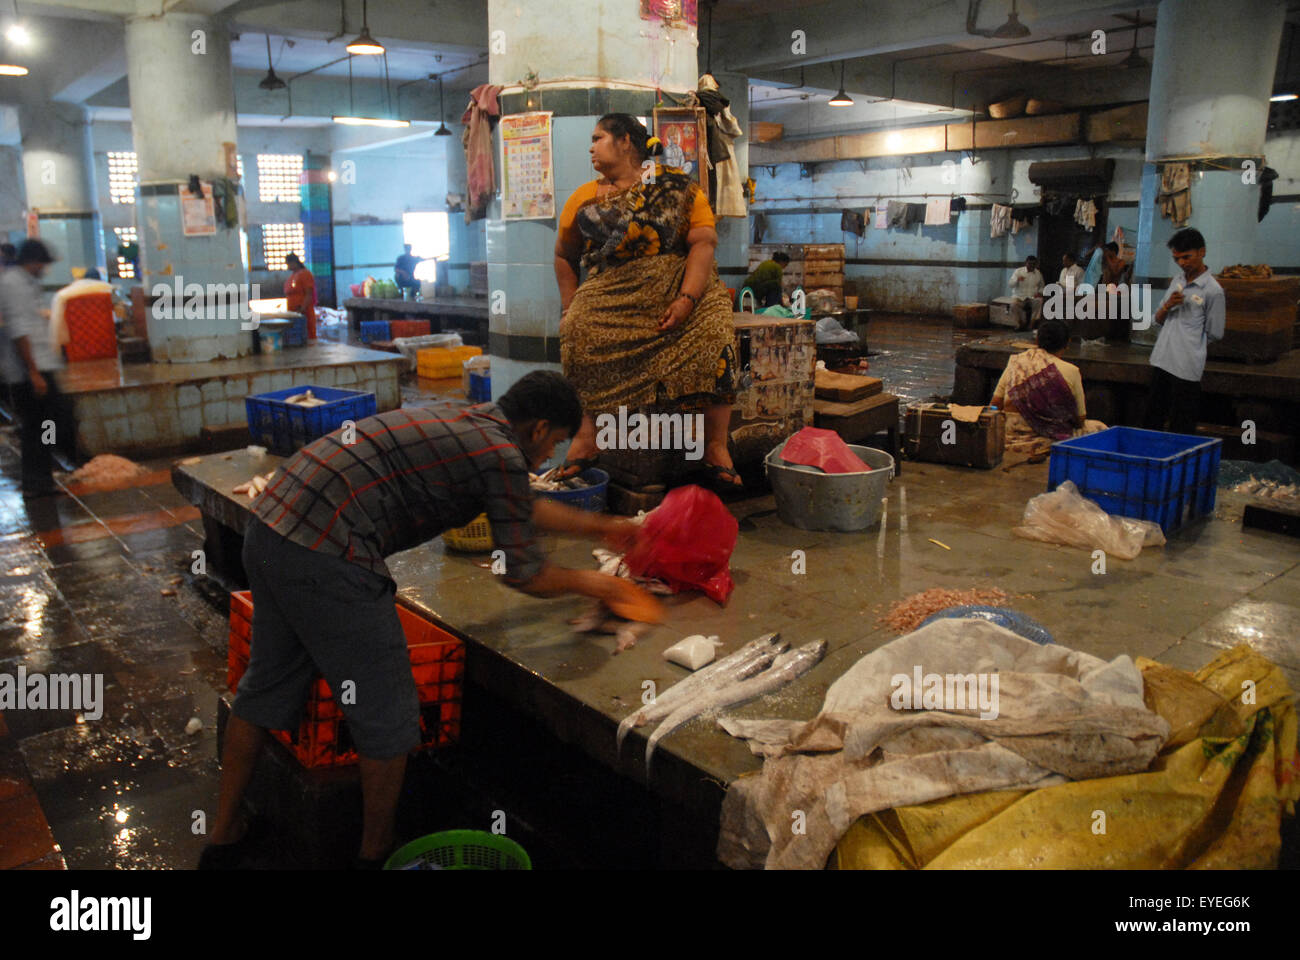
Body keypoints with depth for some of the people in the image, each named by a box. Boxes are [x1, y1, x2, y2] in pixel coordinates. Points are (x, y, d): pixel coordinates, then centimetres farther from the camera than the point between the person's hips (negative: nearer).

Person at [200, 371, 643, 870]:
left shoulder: (470, 419, 18)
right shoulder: (503, 455, -8)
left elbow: (524, 506, 33)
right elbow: (524, 575, 0)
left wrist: (600, 525, 41)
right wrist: (585, 581, 19)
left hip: (271, 525, 10)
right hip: (325, 557, -10)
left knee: (268, 684, 25)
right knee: (386, 714, 8)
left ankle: (224, 835, 41)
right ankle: (376, 851, 27)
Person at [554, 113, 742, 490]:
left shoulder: (676, 187, 4)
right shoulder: (584, 199, 13)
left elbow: (704, 242, -7)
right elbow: (564, 256, 22)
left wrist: (687, 299, -20)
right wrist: (569, 307, 8)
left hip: (680, 288, -2)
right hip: (612, 295, 2)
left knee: (713, 331, -29)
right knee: (579, 329, -28)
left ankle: (716, 449, -22)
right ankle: (586, 438, -18)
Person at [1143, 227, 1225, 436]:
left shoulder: (1213, 290, -10)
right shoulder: (1177, 281, 12)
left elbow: (1215, 333, -6)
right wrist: (1167, 306, -4)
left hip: (1186, 366, -7)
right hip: (1162, 360, 7)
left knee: (1181, 428, -1)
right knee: (1152, 420, 14)